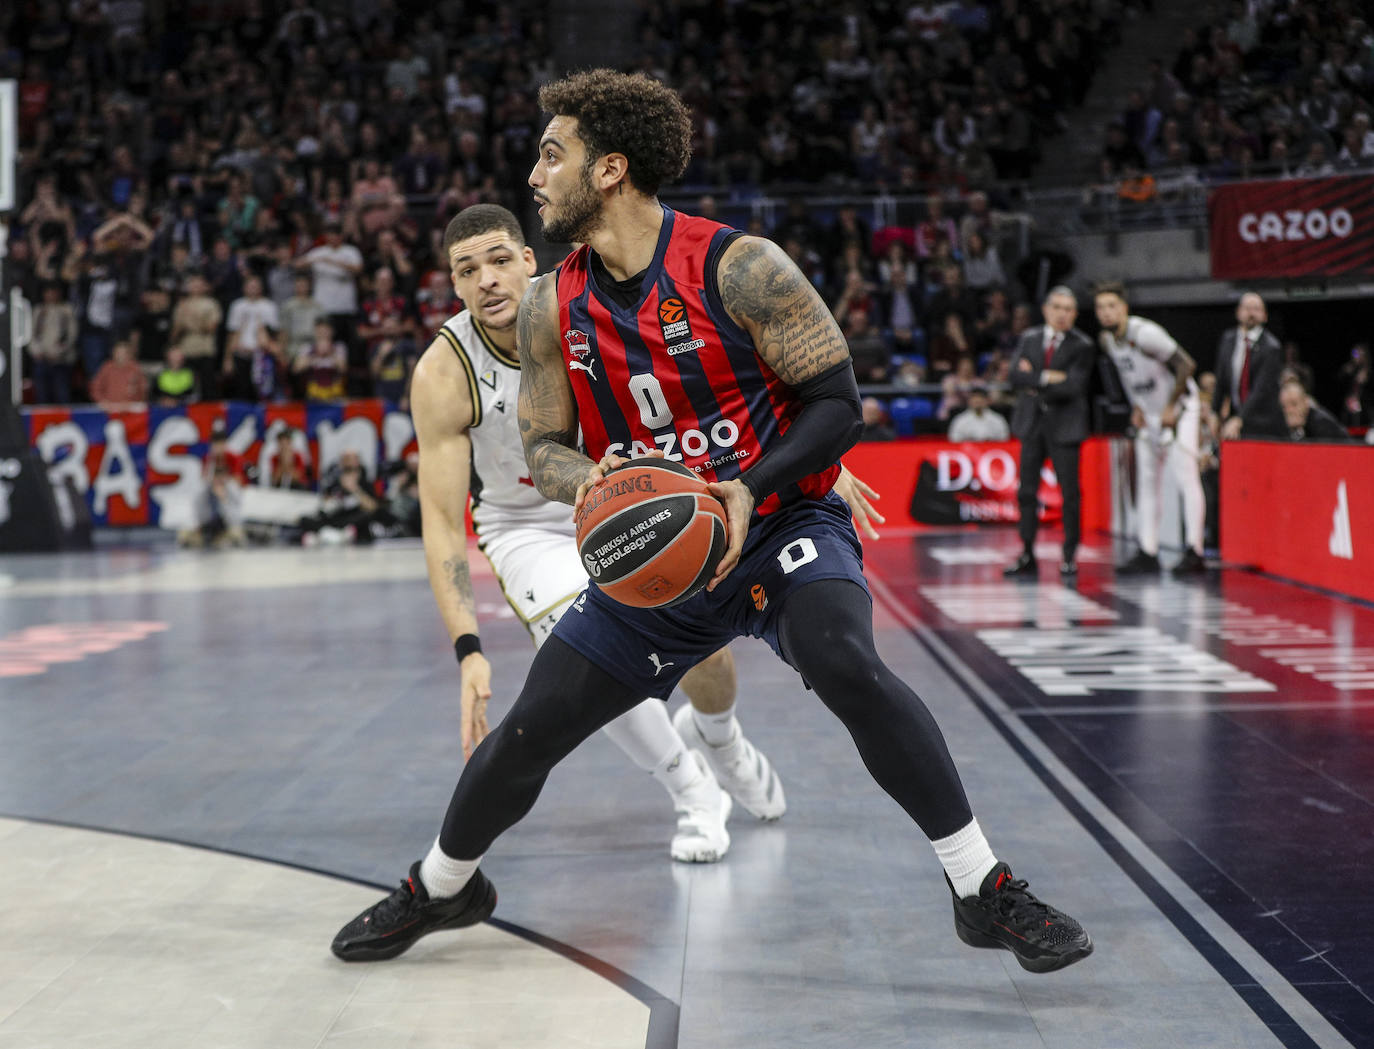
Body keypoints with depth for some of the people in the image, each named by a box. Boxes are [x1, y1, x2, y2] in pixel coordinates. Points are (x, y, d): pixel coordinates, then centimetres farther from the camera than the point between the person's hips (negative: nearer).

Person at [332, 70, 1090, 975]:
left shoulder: (740, 268, -17)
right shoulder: (554, 309, -1)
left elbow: (838, 403, -14)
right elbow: (543, 447, 6)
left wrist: (749, 488, -28)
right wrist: (588, 482, -18)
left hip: (782, 521, -4)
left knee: (846, 665, -33)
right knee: (529, 731, 4)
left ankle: (985, 891, -21)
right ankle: (441, 887, 33)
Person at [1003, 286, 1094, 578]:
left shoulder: (1082, 346, -3)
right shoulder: (1029, 338, 10)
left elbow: (1072, 387, -15)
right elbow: (1016, 377, -3)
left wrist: (1035, 384, -9)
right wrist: (1048, 378, -13)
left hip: (1064, 425, -4)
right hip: (1032, 422, 4)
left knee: (1069, 491, -3)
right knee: (1027, 491, 4)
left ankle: (1070, 555, 7)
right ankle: (1027, 556, 11)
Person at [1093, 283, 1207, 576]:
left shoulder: (1145, 333, -24)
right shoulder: (1107, 340, 1)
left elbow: (1186, 365, -22)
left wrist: (1171, 407, -18)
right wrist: (1136, 408, 9)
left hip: (1179, 411, -8)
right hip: (1149, 416, 8)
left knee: (1186, 479, -12)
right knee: (1146, 483, 7)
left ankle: (1194, 552, -12)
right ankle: (1147, 552, 12)